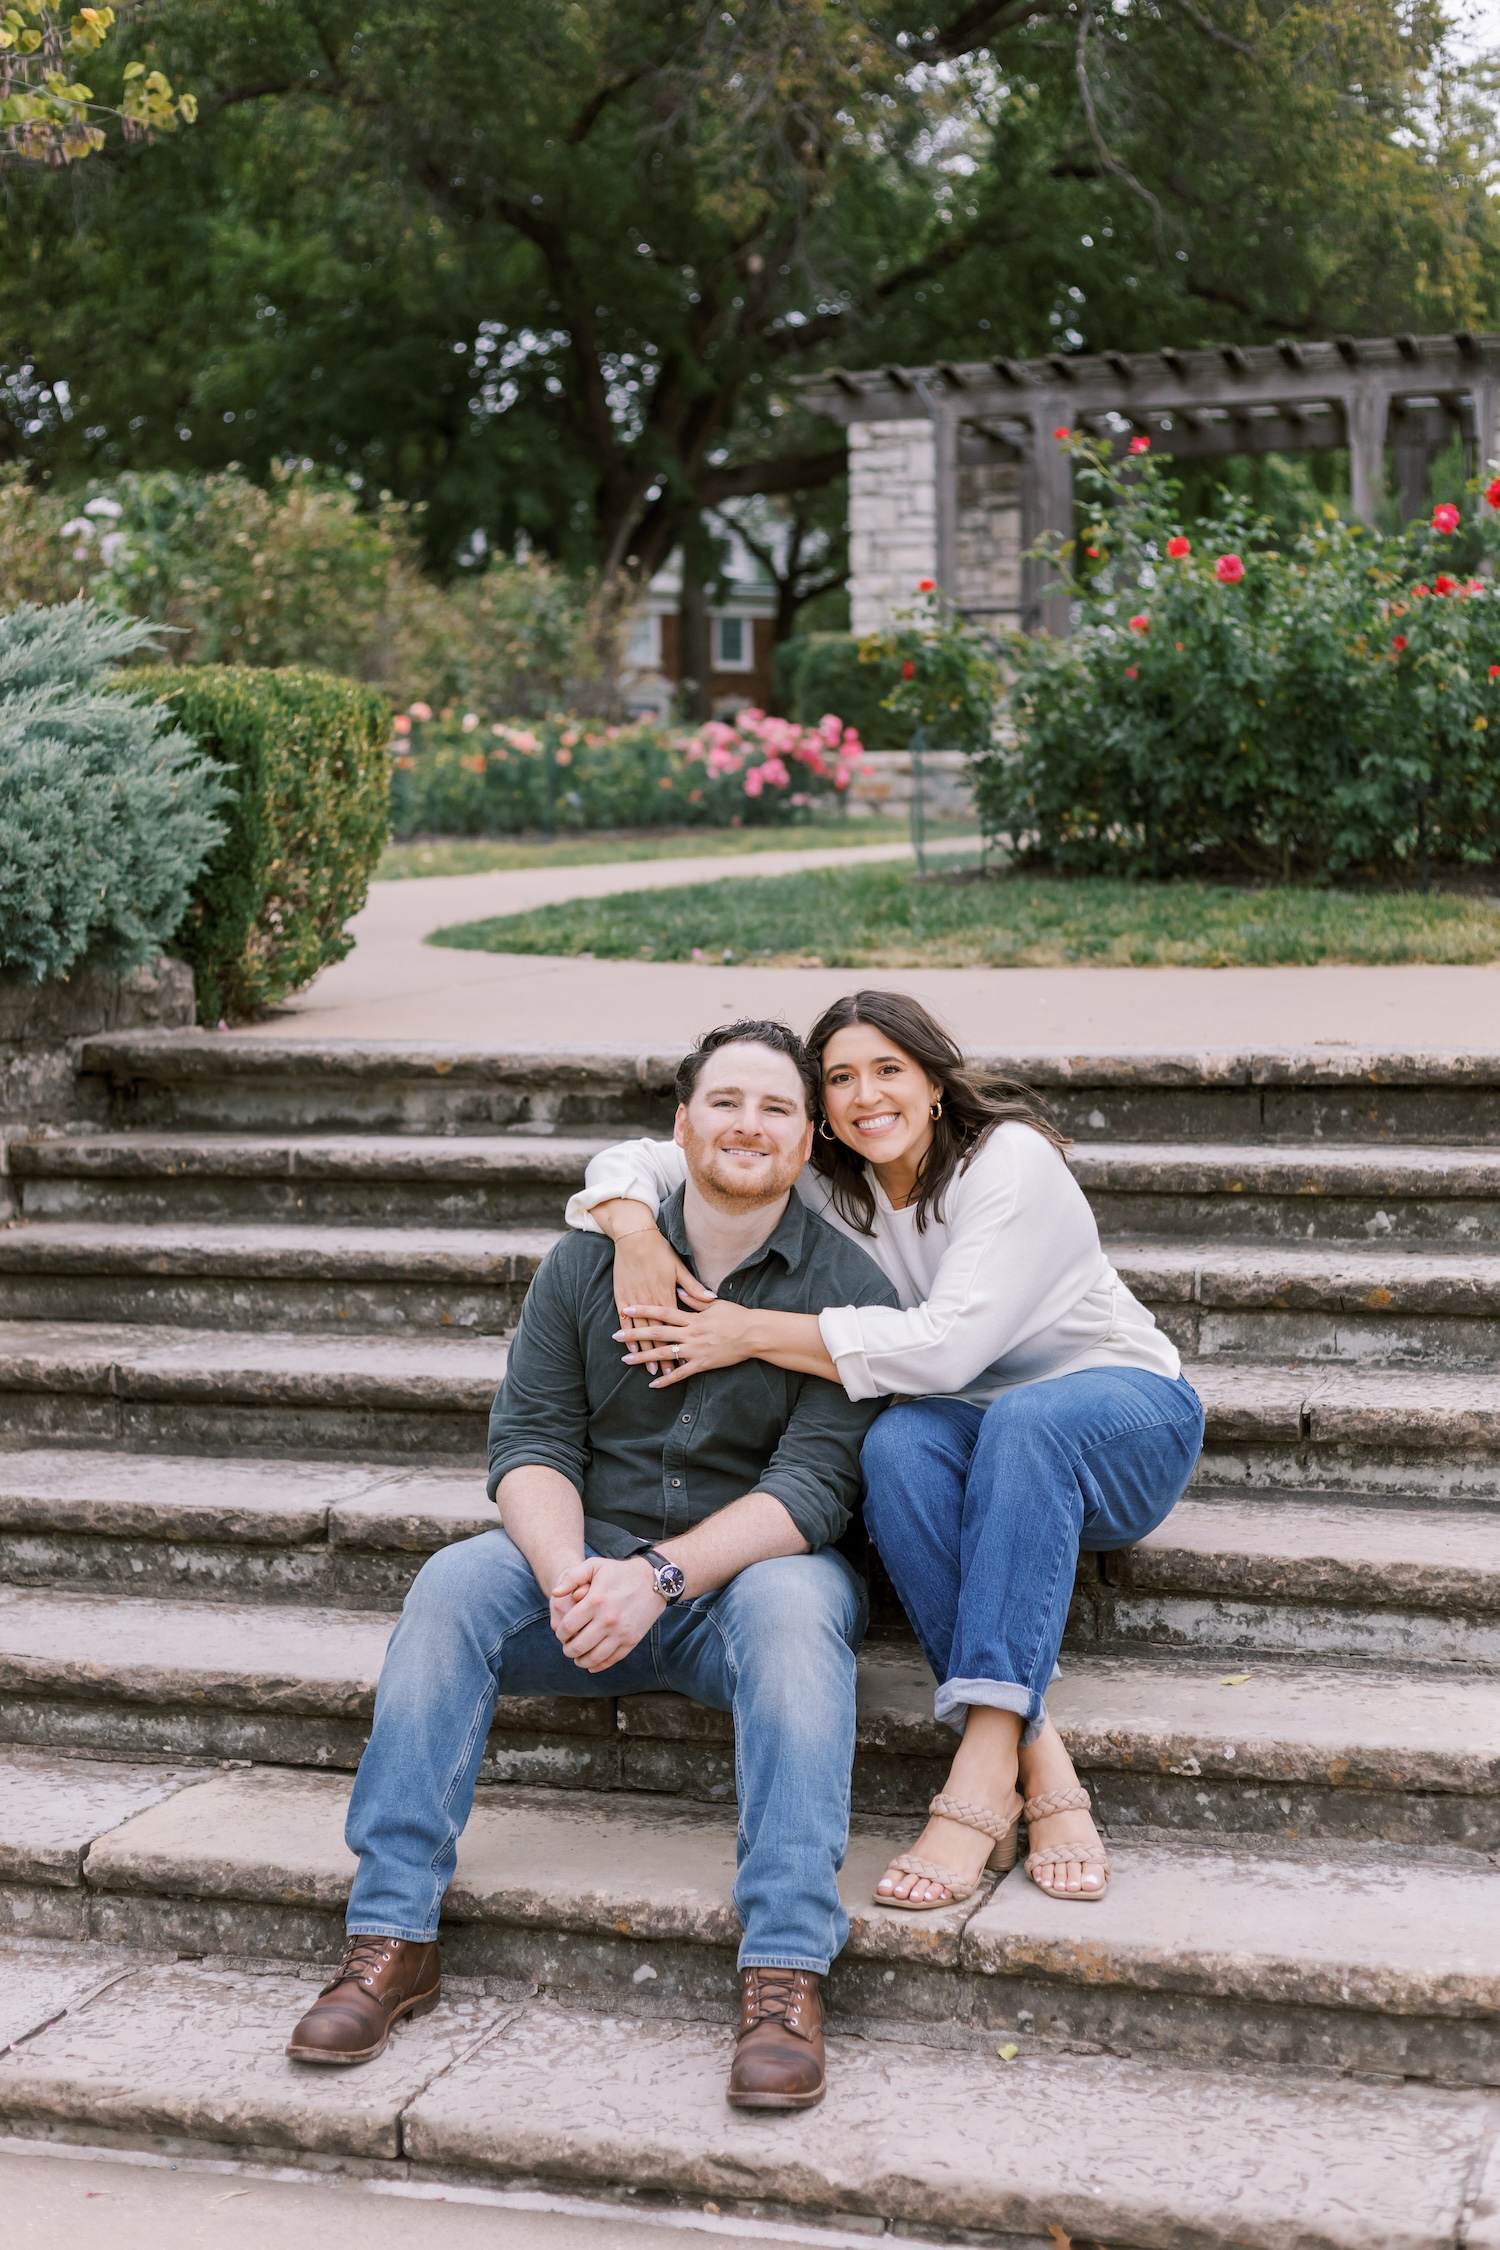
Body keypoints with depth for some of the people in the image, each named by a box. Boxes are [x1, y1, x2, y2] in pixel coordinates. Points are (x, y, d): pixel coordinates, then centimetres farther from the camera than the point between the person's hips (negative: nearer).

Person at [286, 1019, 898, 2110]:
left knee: (792, 1601, -36)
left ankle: (786, 1973, -39)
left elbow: (812, 1487, -15)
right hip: (589, 1566, 3)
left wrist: (659, 1576, -29)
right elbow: (531, 1442, -2)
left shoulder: (847, 1286, -5)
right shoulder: (589, 1260, 4)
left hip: (750, 1571, -2)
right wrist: (569, 1575, -23)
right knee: (454, 1582, -25)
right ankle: (393, 1937, -22)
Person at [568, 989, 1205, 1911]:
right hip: (974, 1435, 4)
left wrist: (753, 1333, -30)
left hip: (1121, 1415, -4)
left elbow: (950, 1342, -31)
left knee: (1025, 1421, -39)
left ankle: (982, 1765, -45)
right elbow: (640, 1159, 0)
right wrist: (635, 1227, -24)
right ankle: (1040, 1765, -36)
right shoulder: (823, 1187, -2)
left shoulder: (1013, 1161, -19)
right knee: (897, 1443, -32)